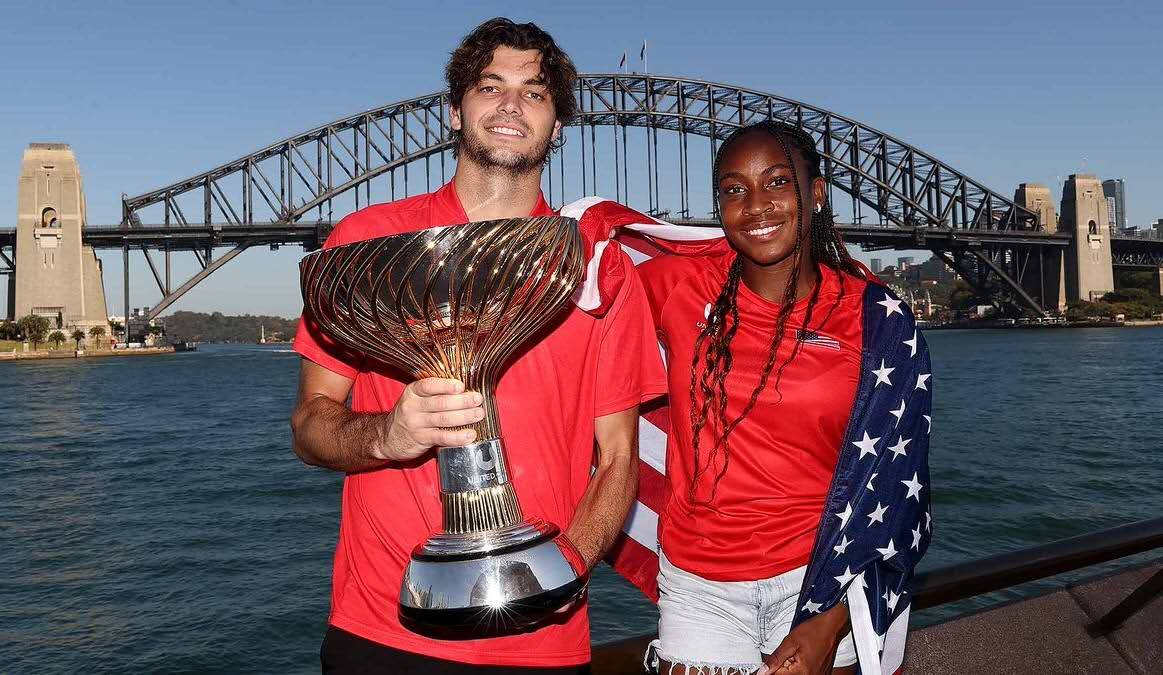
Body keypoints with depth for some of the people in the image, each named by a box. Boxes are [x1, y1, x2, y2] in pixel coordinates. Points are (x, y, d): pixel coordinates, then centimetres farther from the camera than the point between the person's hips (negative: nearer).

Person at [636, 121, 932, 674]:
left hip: (820, 573, -1)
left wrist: (831, 622, -13)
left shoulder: (875, 318, -7)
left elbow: (889, 483, -6)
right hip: (698, 581, 1)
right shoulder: (680, 286, -5)